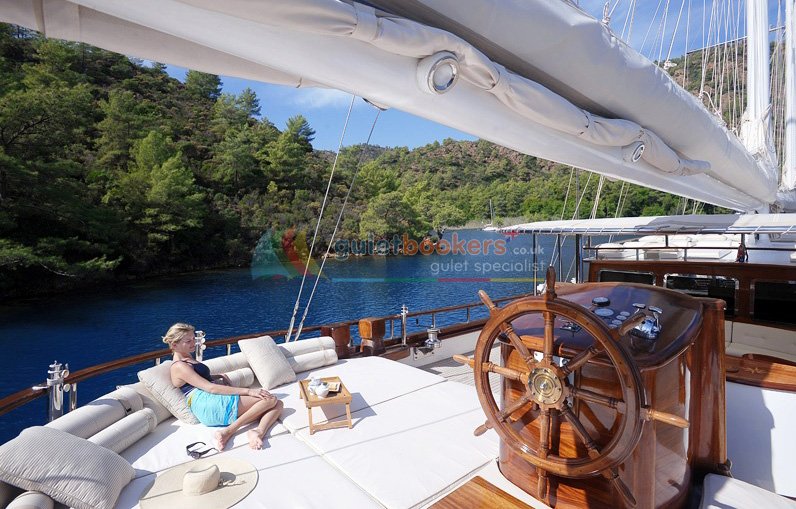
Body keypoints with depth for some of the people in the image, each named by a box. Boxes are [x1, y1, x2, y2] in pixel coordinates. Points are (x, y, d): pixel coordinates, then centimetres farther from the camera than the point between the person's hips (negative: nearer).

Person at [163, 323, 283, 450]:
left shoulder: (187, 358, 23)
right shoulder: (179, 367, -6)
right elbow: (210, 388, -17)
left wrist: (221, 376, 14)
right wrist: (248, 391, -20)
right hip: (209, 407, -9)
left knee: (277, 404, -7)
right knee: (269, 399, -20)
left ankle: (259, 431, -30)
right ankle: (230, 429, -19)